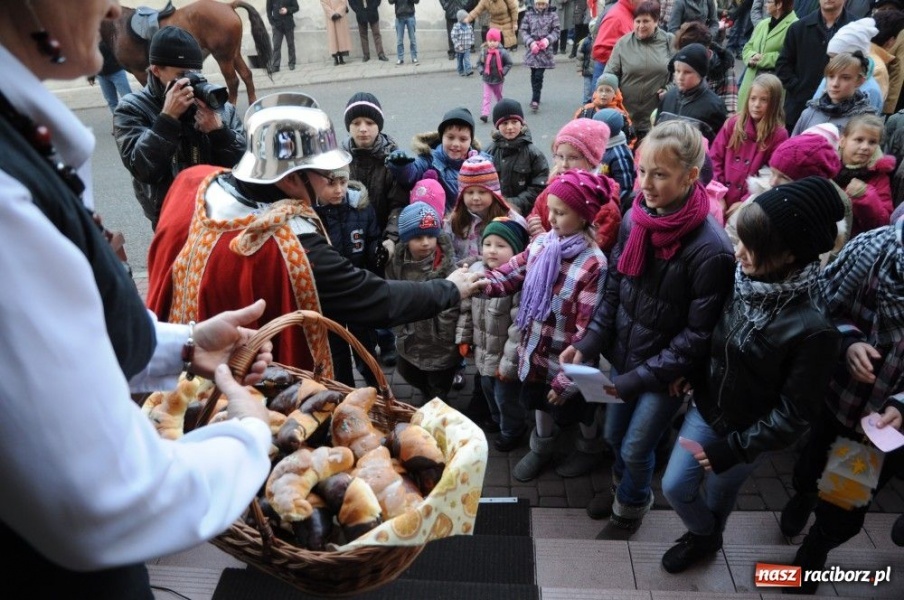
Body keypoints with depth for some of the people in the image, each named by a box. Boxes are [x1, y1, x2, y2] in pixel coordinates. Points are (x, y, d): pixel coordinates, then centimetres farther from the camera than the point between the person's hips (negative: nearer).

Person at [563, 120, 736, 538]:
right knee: (613, 436, 23)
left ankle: (631, 508, 44)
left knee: (635, 448, 12)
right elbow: (613, 291, 2)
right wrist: (588, 343, -10)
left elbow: (698, 334, -20)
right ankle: (622, 487, 55)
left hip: (667, 372, -5)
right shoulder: (634, 220, -8)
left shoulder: (711, 248, -26)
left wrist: (640, 378, -22)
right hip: (622, 357, 5)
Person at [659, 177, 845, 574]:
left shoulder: (813, 328, -31)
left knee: (719, 493, 19)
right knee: (674, 487, 13)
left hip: (749, 433, -5)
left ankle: (707, 538, 51)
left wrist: (733, 448, -19)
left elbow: (795, 415, -22)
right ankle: (704, 534, 45)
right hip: (705, 409, 5)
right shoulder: (743, 279, -14)